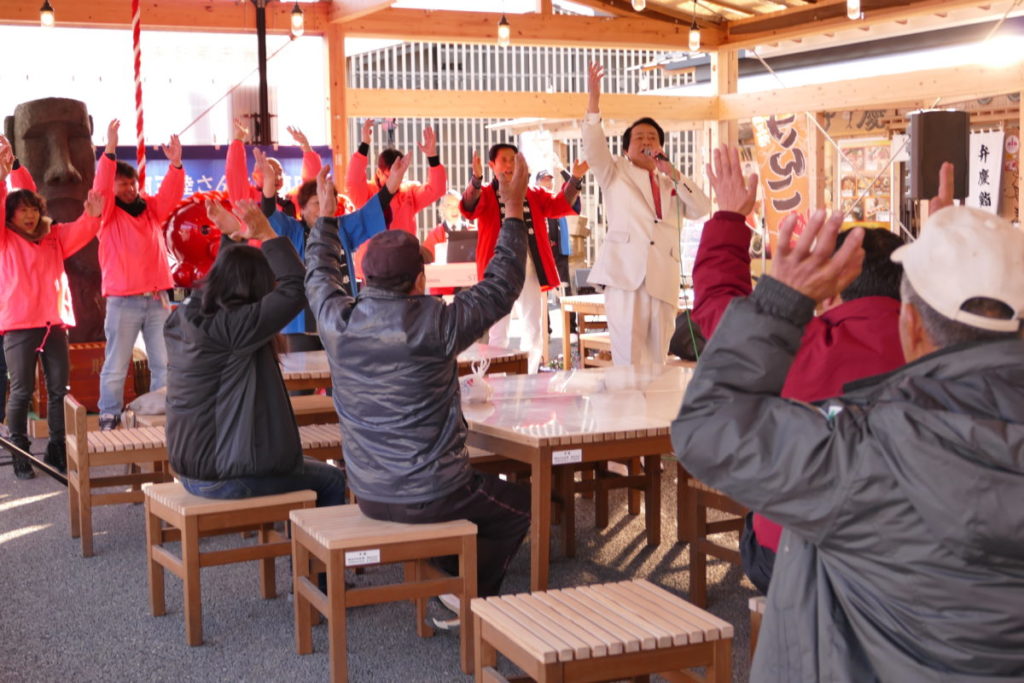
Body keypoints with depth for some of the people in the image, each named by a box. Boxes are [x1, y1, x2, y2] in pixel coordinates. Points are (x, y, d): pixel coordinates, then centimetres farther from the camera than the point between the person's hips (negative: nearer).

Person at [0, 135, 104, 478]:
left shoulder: (54, 237, 13)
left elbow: (80, 231, 2)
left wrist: (92, 216, -21)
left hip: (54, 322, 4)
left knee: (59, 388, 6)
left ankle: (57, 449, 15)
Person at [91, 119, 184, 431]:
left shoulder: (152, 208, 12)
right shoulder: (108, 213, 1)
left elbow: (171, 193, -3)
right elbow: (101, 186, -15)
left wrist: (175, 164, -21)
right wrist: (110, 151, -28)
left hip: (158, 299, 4)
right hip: (123, 302, -4)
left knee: (164, 364, 6)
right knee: (116, 366, -1)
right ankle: (109, 420, 4)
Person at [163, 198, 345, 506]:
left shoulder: (181, 319, 3)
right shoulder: (230, 327, -23)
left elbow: (224, 274, 24)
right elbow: (296, 287, -24)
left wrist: (231, 237, 21)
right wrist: (266, 235, -20)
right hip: (222, 478, -9)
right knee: (332, 480, 10)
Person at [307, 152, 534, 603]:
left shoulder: (337, 324, -8)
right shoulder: (436, 326, -22)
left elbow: (318, 272, 14)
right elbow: (501, 286, -9)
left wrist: (325, 214, 28)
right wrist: (514, 210, 0)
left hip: (368, 495, 6)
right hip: (431, 498, -6)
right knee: (521, 506, 21)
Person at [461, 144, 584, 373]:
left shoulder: (534, 194, 14)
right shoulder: (484, 195, 1)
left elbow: (561, 204, 1)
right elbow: (469, 207, -20)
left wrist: (575, 180, -16)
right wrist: (476, 179, -40)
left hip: (530, 272, 4)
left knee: (533, 330, 11)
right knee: (498, 332, 0)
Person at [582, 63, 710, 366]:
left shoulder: (671, 185, 26)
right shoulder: (615, 174, 18)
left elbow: (701, 209, 10)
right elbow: (594, 147, 0)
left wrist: (672, 172, 3)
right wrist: (594, 99, -9)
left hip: (662, 276, 4)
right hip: (626, 271, -4)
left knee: (656, 361, 5)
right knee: (628, 359, -13)